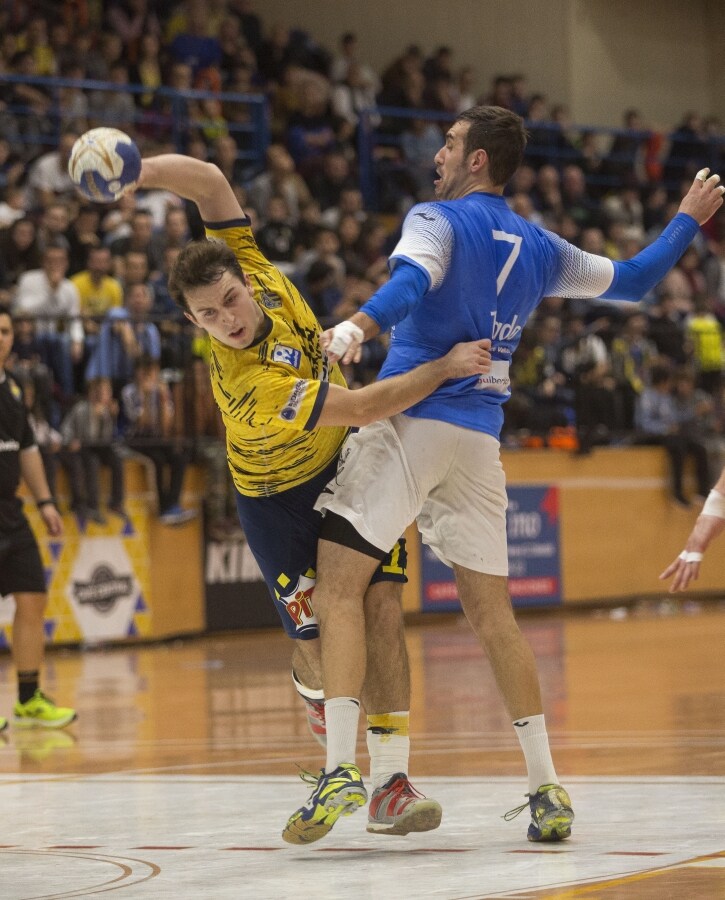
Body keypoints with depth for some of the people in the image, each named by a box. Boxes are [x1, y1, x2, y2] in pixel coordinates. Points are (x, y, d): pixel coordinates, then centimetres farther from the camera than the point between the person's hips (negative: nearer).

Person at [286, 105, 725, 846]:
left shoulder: (438, 221, 0)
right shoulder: (539, 249, 16)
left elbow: (412, 282, -22)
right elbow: (630, 281, 28)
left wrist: (359, 325, -41)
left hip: (410, 418, -6)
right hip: (479, 438, 6)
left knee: (337, 587, -5)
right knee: (491, 612, 12)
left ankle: (341, 769, -19)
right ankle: (546, 789, 10)